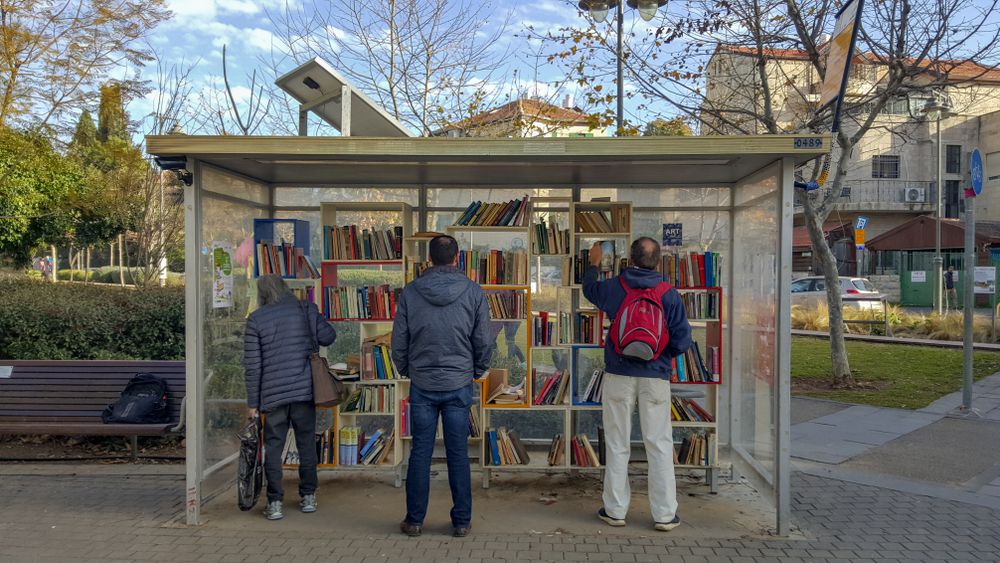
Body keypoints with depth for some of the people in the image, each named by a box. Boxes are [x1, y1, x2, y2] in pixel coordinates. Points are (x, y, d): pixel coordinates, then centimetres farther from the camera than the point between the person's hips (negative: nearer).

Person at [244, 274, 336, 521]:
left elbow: (252, 365, -2)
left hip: (273, 394, -1)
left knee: (273, 448, 6)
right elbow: (328, 337, -1)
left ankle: (275, 503, 5)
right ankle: (308, 497, 20)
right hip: (305, 390, 2)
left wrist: (253, 402, 4)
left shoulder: (255, 319, -1)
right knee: (306, 443, 13)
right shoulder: (304, 309, 1)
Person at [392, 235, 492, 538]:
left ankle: (414, 520, 16)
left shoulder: (410, 292, -3)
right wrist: (476, 372, 15)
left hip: (421, 386, 0)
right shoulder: (474, 292, -5)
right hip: (459, 385, 0)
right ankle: (461, 521, 14)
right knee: (458, 455, 6)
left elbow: (398, 342, 1)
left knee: (420, 453, 8)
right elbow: (484, 342, -1)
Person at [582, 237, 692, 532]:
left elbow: (589, 289, 20)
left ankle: (615, 510, 15)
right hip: (656, 377, 0)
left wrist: (594, 263, 38)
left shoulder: (613, 287, -2)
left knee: (617, 444, 8)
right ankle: (665, 514, 10)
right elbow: (683, 339, -5)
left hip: (619, 375, 1)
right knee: (659, 444, 6)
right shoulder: (670, 295, -5)